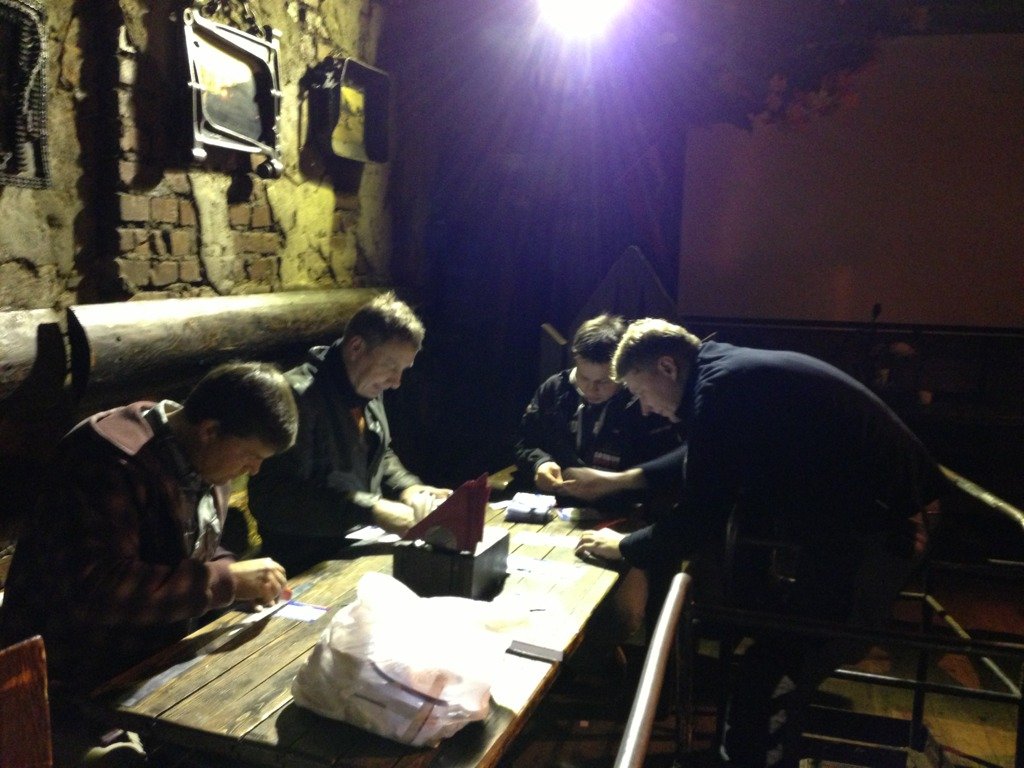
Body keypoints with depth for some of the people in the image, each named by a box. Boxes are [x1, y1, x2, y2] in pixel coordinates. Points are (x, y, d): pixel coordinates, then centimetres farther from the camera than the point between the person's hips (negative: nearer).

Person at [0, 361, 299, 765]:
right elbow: (100, 590, -32)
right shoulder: (110, 463, -24)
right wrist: (226, 581, -29)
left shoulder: (202, 457, 1)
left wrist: (241, 581, -6)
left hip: (151, 663, 8)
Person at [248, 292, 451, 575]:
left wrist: (408, 488, 1)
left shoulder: (367, 387, 6)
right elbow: (271, 499, -26)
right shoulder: (298, 396, -21)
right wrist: (370, 510, -28)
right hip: (311, 565, -8)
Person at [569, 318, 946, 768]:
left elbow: (700, 522, -19)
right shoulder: (731, 370, 10)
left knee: (768, 681, -8)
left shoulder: (720, 387, -20)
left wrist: (622, 547, -2)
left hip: (879, 524, -10)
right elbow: (702, 462, 27)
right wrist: (619, 481, 28)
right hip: (880, 504, 10)